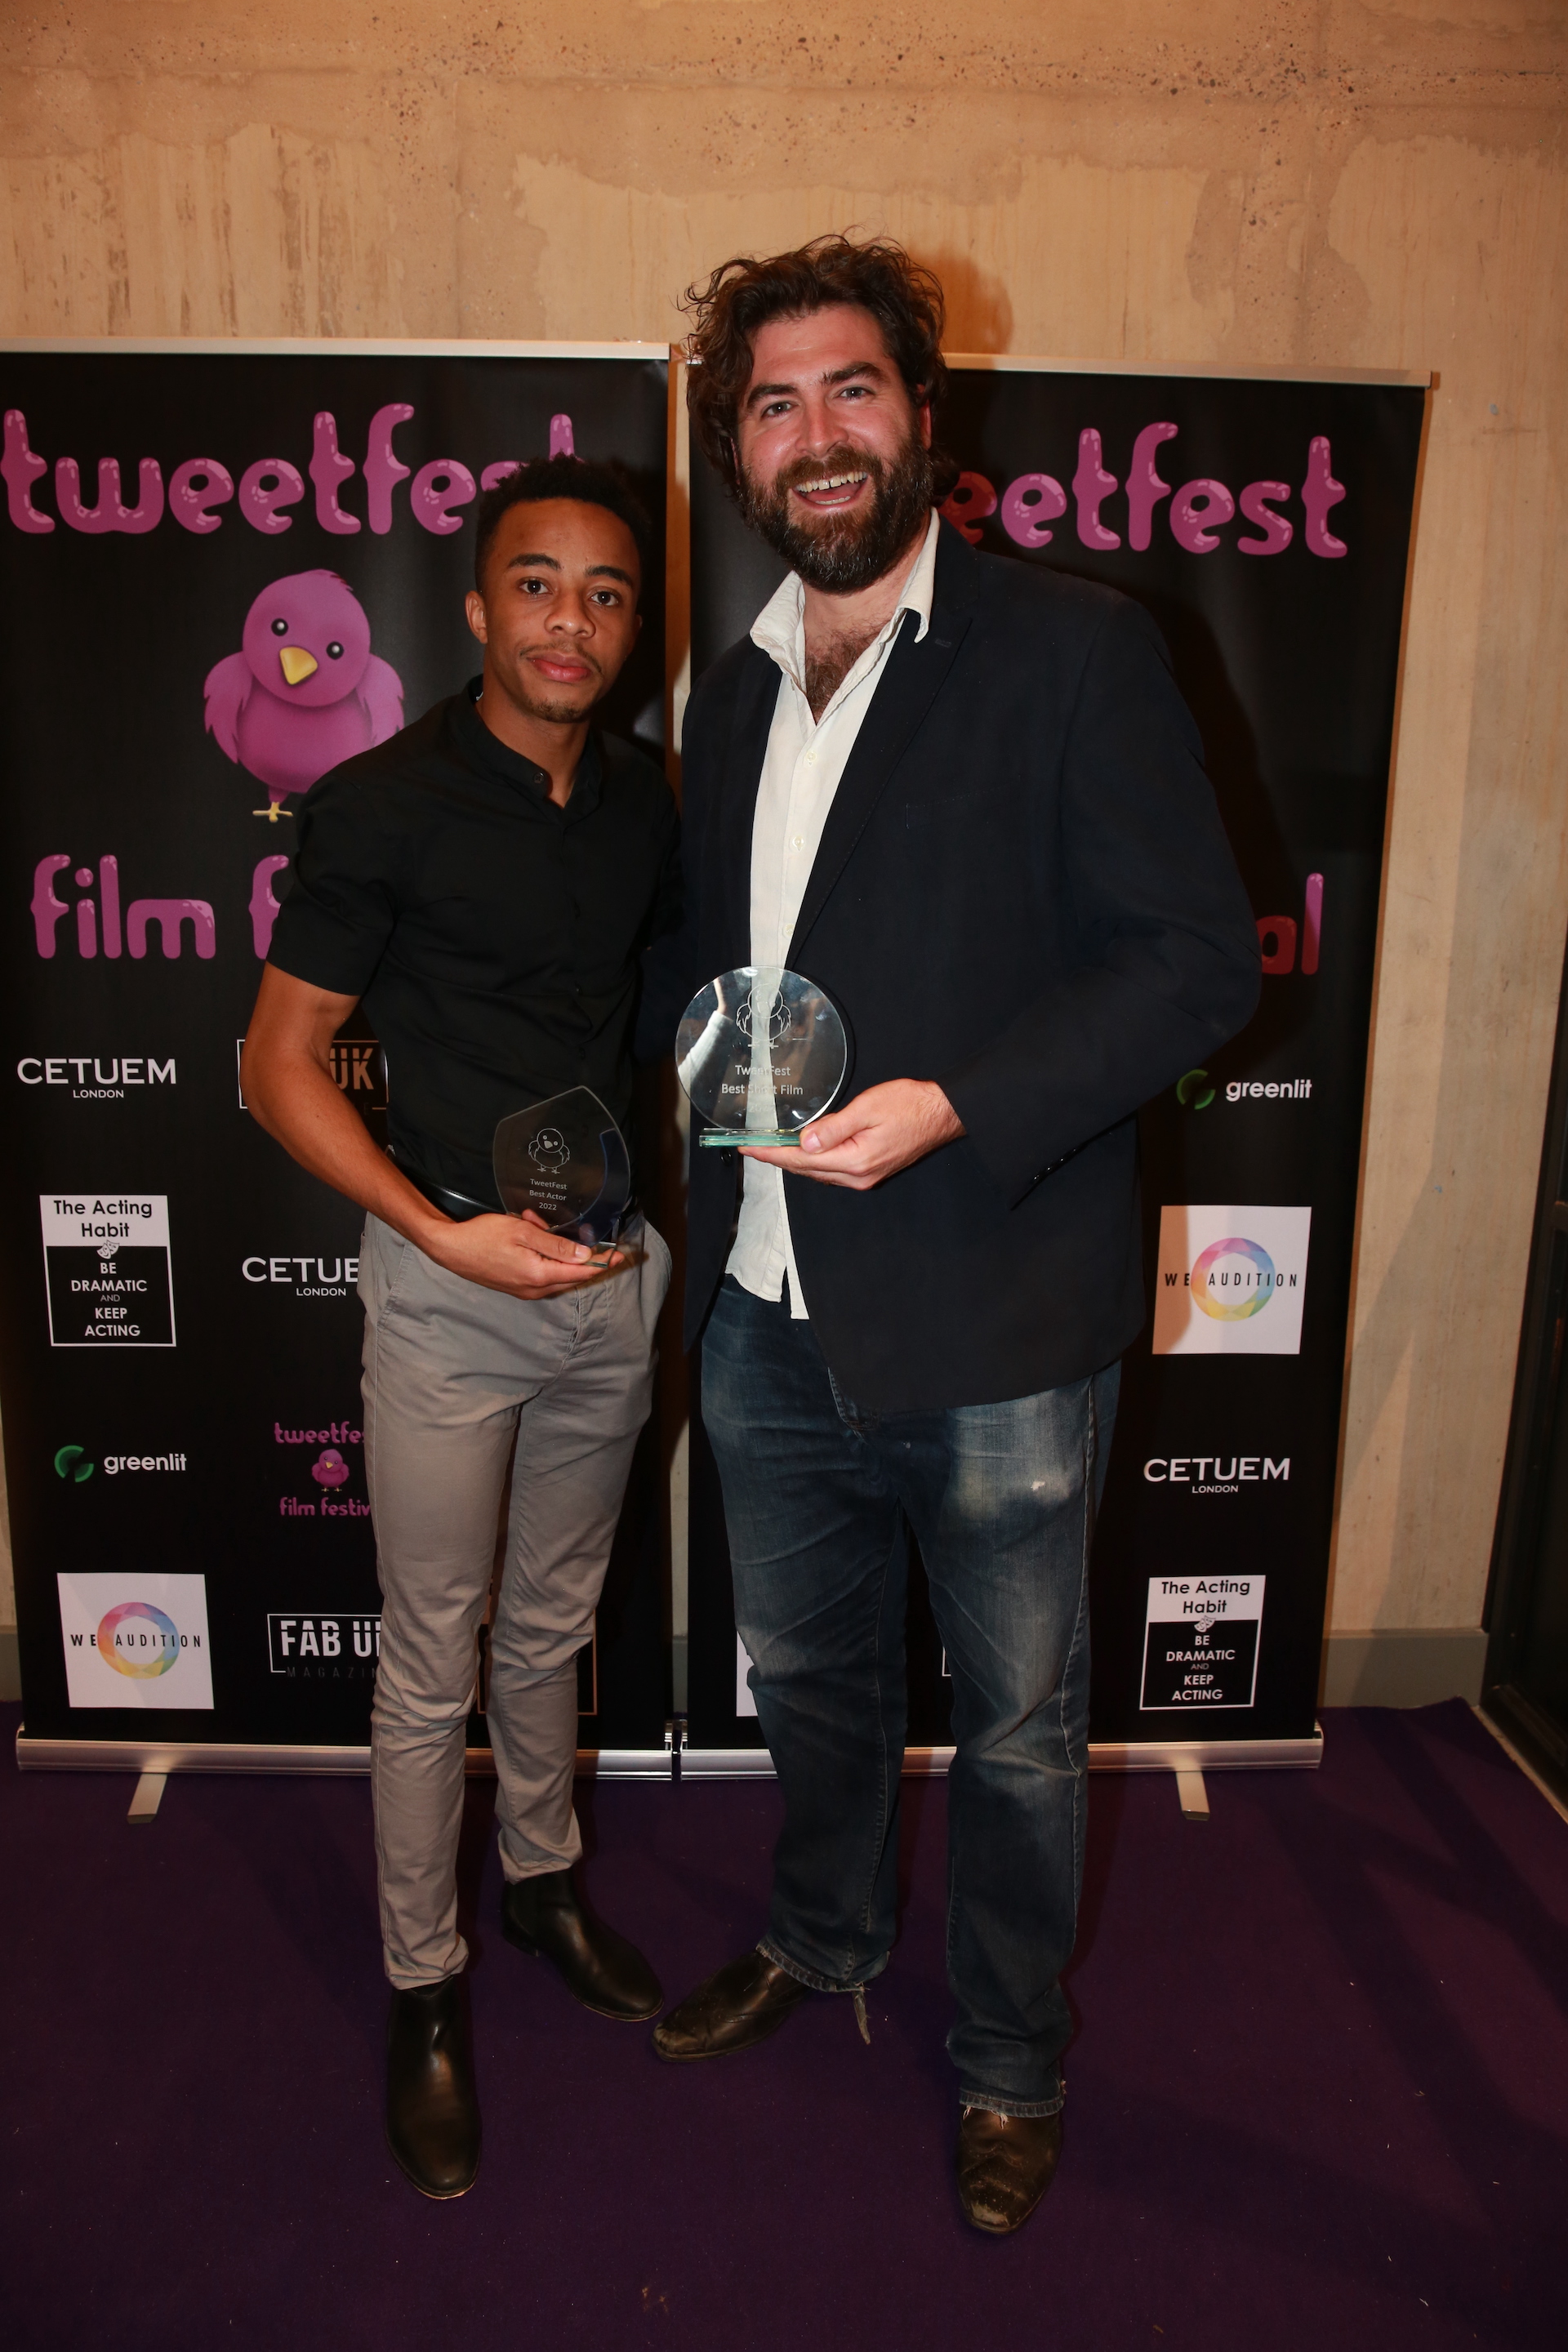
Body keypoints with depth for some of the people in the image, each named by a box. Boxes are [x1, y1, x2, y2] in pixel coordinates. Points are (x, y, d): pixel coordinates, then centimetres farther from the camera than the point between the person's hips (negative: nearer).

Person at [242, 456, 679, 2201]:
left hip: (612, 1273, 5)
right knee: (432, 1664, 7)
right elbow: (280, 1060, -10)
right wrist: (446, 1231, -19)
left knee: (552, 1627, 21)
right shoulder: (383, 803, -11)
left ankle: (542, 1880, 43)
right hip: (448, 1281, -4)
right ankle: (423, 1992, 27)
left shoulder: (643, 805, 4)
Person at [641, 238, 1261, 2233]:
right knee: (809, 1672, 25)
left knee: (1015, 1732, 14)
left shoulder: (1074, 651, -9)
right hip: (768, 1312, 6)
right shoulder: (733, 693, 10)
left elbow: (1200, 956, -14)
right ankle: (822, 1942, 52)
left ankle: (1010, 2067, 40)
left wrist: (955, 1108, -24)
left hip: (991, 1331, -5)